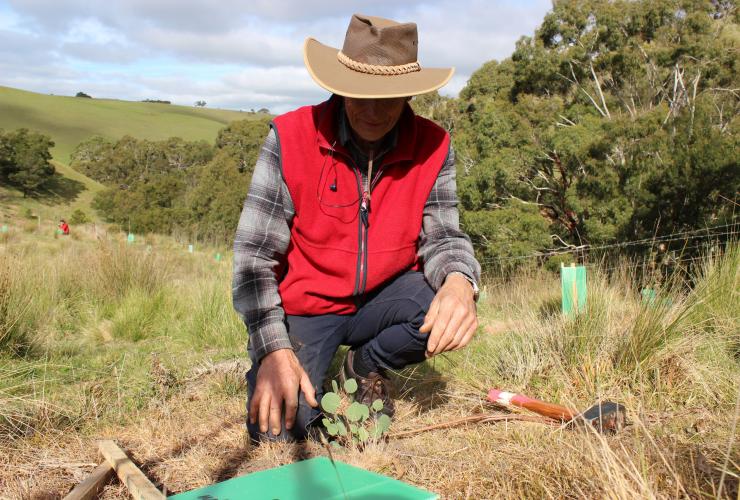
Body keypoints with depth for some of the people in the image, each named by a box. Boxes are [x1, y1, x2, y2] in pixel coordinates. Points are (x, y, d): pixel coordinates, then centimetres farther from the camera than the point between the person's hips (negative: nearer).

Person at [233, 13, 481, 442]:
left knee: (447, 313, -29)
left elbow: (442, 236, -7)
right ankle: (313, 372, 18)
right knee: (277, 428, -20)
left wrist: (459, 282, -33)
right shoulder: (291, 137, -17)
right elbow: (254, 254, -15)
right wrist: (274, 348, -25)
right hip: (305, 306, -2)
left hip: (383, 298, 3)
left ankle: (366, 367, 5)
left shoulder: (433, 146, -10)